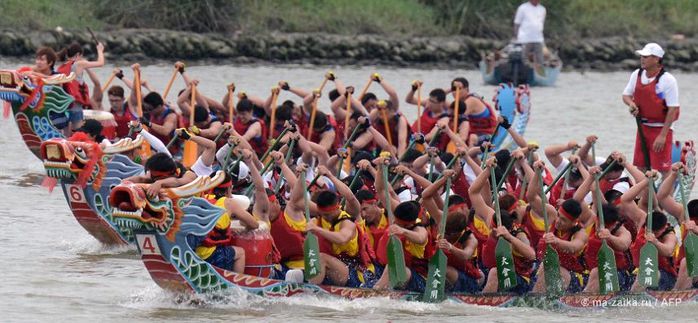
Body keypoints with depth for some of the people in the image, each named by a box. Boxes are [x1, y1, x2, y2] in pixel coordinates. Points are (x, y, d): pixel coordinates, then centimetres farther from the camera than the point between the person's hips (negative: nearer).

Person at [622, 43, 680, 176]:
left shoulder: (668, 80, -17)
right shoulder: (637, 75, 2)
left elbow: (673, 109, -17)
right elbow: (626, 95, 15)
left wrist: (663, 135, -19)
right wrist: (631, 103, -11)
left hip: (661, 128, -6)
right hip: (643, 127, 6)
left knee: (662, 171, -8)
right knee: (640, 169, 7)